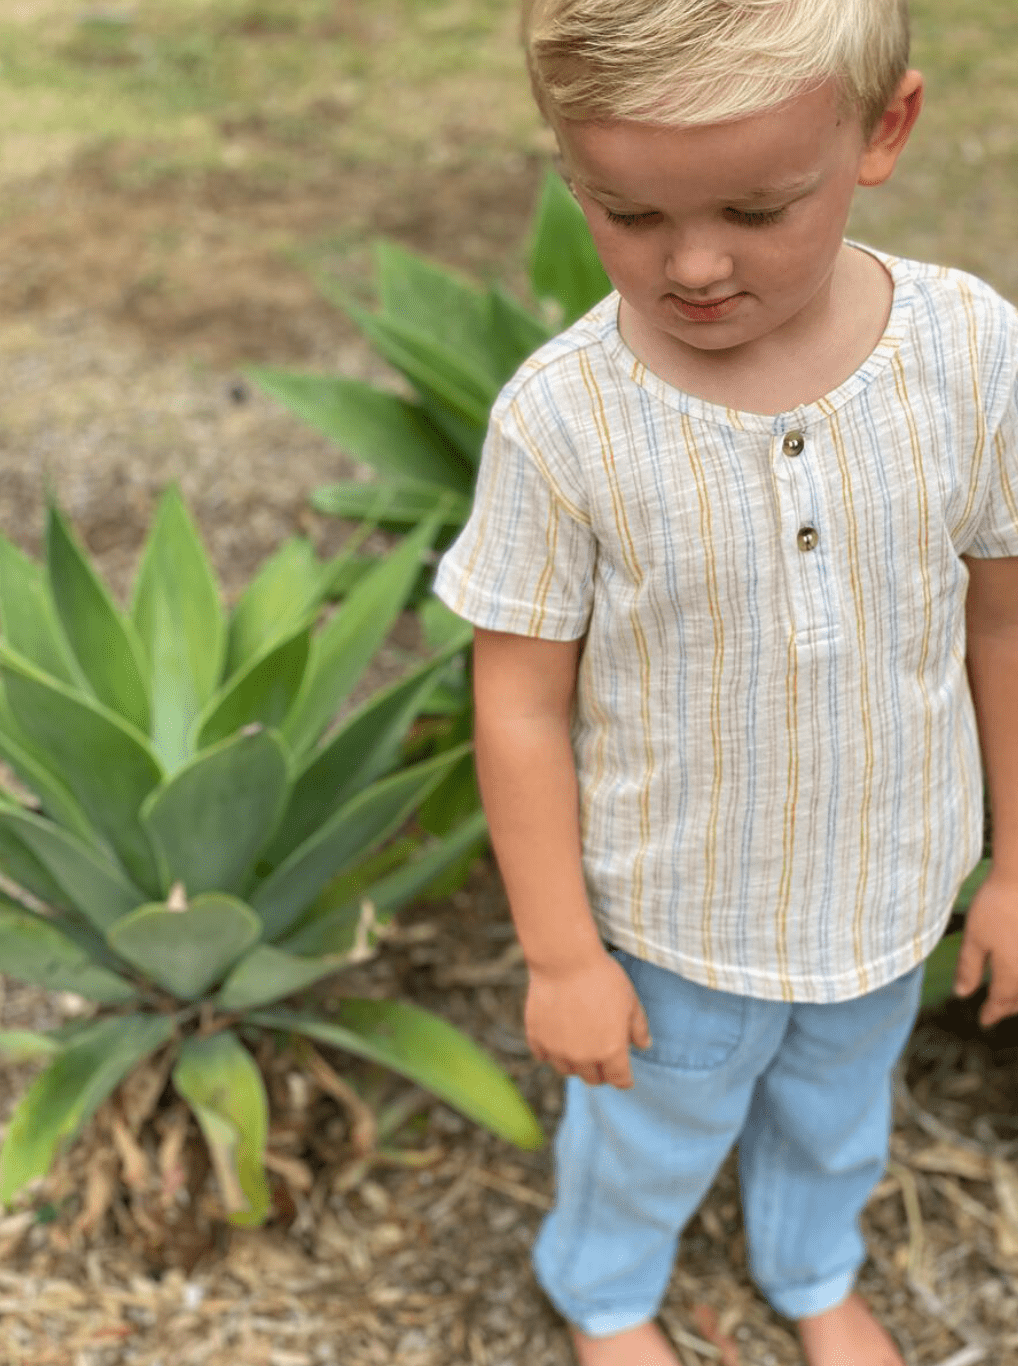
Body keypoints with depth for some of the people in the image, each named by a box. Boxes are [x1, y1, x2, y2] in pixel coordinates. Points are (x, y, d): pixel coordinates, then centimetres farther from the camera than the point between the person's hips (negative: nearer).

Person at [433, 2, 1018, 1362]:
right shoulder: (562, 421, -26)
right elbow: (521, 706, -16)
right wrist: (563, 956, -9)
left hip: (885, 895, 3)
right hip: (673, 919, -2)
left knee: (838, 1117, 30)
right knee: (653, 1135, 25)